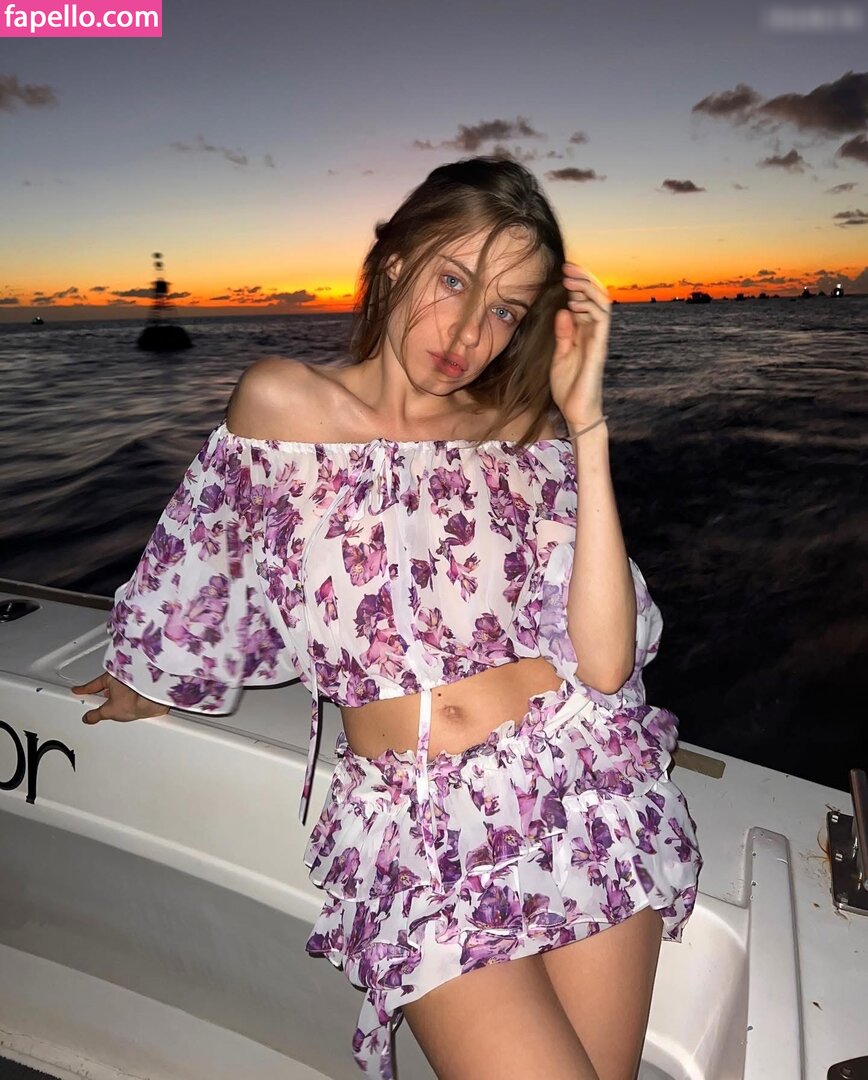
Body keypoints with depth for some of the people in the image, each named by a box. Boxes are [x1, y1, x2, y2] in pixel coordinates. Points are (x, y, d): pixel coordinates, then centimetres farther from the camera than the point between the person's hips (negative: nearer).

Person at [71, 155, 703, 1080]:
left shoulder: (524, 435, 1)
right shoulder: (281, 401, -1)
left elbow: (604, 665, -10)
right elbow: (204, 571, 13)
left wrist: (585, 424, -11)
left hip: (579, 782, 2)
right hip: (409, 819, -1)